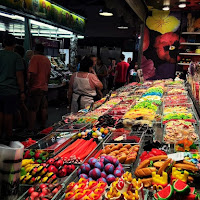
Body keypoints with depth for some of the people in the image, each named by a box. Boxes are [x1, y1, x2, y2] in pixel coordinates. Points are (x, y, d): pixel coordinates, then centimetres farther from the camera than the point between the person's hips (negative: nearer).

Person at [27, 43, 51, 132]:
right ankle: (43, 127, 21)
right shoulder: (47, 60, 13)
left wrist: (29, 85, -12)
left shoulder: (35, 58, -10)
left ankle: (30, 130, -5)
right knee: (43, 108, 13)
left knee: (32, 110, -5)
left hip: (36, 88, -8)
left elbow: (32, 74, -18)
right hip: (44, 88, 8)